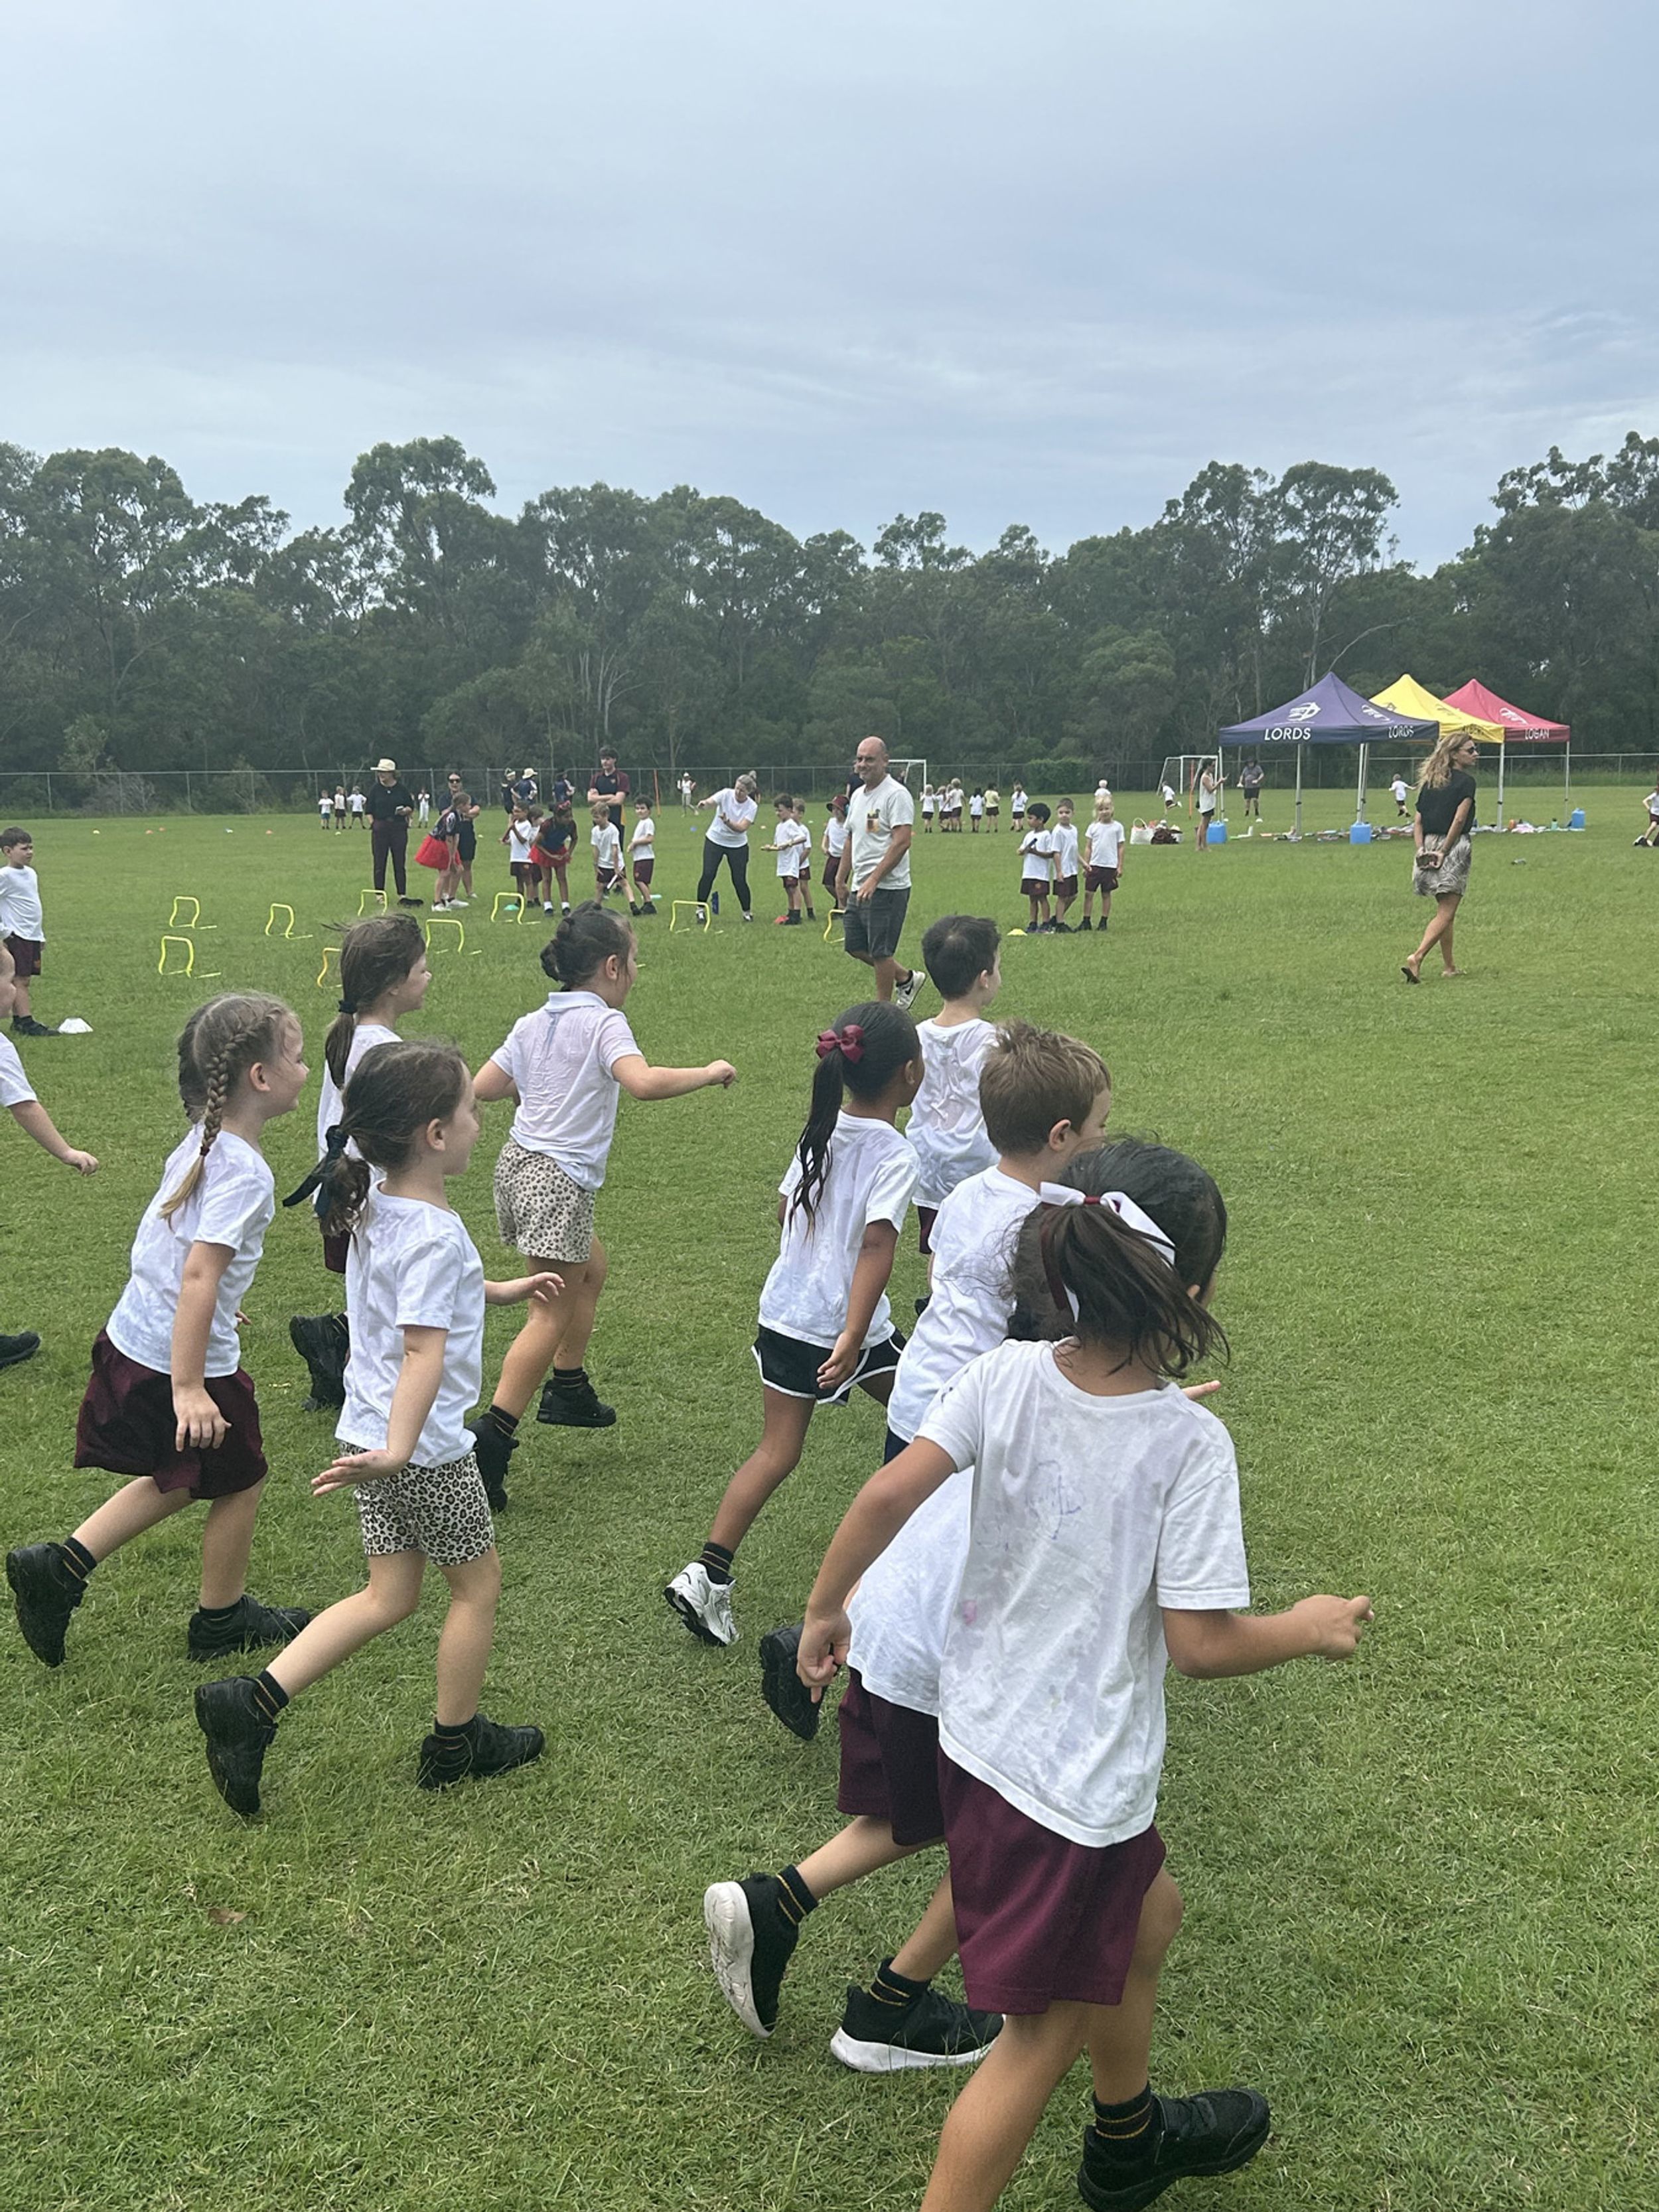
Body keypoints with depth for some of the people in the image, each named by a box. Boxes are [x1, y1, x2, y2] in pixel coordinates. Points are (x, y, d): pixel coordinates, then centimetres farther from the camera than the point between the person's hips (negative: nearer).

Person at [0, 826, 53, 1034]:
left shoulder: (31, 873, 13)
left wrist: (41, 936, 22)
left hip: (33, 936, 8)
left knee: (24, 980, 9)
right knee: (20, 980, -8)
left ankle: (18, 1022, 13)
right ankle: (27, 1023, -12)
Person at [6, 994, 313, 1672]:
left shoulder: (200, 1142, 5)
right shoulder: (244, 1172, -23)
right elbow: (198, 1276, -29)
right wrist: (189, 1388, -27)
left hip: (131, 1339, 9)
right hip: (180, 1360, -9)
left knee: (176, 1481, 24)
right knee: (239, 1483, 13)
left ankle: (58, 1568, 19)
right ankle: (221, 1620, 30)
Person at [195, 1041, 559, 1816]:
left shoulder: (375, 1205, 4)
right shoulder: (436, 1237, -24)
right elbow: (425, 1351, -33)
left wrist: (497, 1291, 31)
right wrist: (399, 1451, -39)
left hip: (368, 1431, 9)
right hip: (425, 1448, -8)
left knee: (389, 1596, 17)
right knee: (477, 1585, 13)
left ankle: (250, 1702, 9)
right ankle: (456, 1744, 29)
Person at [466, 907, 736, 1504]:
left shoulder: (535, 1023, 9)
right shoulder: (603, 1023, -13)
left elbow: (482, 1087, 8)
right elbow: (643, 1082, -31)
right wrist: (710, 1073, -18)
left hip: (520, 1163, 9)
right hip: (558, 1180, -9)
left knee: (590, 1269, 27)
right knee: (553, 1315, -4)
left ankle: (569, 1391, 36)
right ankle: (491, 1438, -10)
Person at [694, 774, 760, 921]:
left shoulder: (751, 806, -13)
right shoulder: (726, 794, -13)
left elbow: (742, 828, -25)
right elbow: (710, 802, -31)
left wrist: (727, 821, -42)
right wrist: (704, 803, -55)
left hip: (738, 845, 0)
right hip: (715, 840, 0)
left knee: (739, 880, -1)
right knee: (708, 874, -10)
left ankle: (747, 912, 18)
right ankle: (701, 909, 4)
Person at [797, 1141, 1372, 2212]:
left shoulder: (1006, 1375, -11)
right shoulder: (1190, 1441, -23)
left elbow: (891, 1490, -17)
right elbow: (1200, 1642, -20)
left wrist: (828, 1608, -2)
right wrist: (1309, 1631, -2)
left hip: (980, 1731, 7)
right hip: (1079, 1776, -7)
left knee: (1146, 1917, 31)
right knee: (1047, 2028, 12)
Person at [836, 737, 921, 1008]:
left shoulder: (896, 795, -13)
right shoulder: (858, 796, 15)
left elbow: (902, 842, -21)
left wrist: (873, 880, -26)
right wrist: (841, 880, 21)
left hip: (887, 888, -9)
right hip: (860, 887, 9)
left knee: (880, 951, -3)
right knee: (854, 945, 14)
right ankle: (906, 979, 30)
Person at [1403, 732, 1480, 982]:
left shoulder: (1429, 783, 15)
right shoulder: (1466, 781, -5)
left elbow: (1417, 821, 8)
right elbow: (1459, 820, -15)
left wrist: (1421, 849, -1)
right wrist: (1444, 851, -12)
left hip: (1429, 846, 7)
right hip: (1454, 847, -7)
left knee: (1444, 910, 18)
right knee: (1446, 913, -6)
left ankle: (1449, 966, 23)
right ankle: (1416, 958, -23)